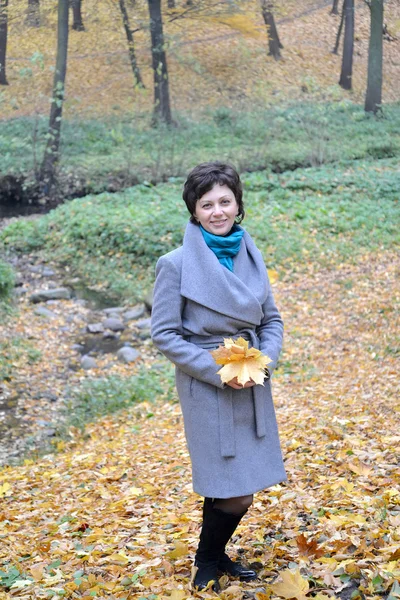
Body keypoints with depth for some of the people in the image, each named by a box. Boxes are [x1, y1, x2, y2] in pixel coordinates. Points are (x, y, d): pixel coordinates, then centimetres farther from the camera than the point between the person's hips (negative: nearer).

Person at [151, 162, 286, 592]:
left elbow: (272, 320, 11)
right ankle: (207, 563, 23)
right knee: (234, 493, -4)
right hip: (207, 390, -5)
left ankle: (217, 554, 37)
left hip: (253, 388, 6)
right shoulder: (176, 264, -11)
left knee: (246, 486, 12)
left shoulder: (251, 257, 4)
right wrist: (216, 370, -17)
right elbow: (164, 334, -10)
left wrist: (265, 359, -8)